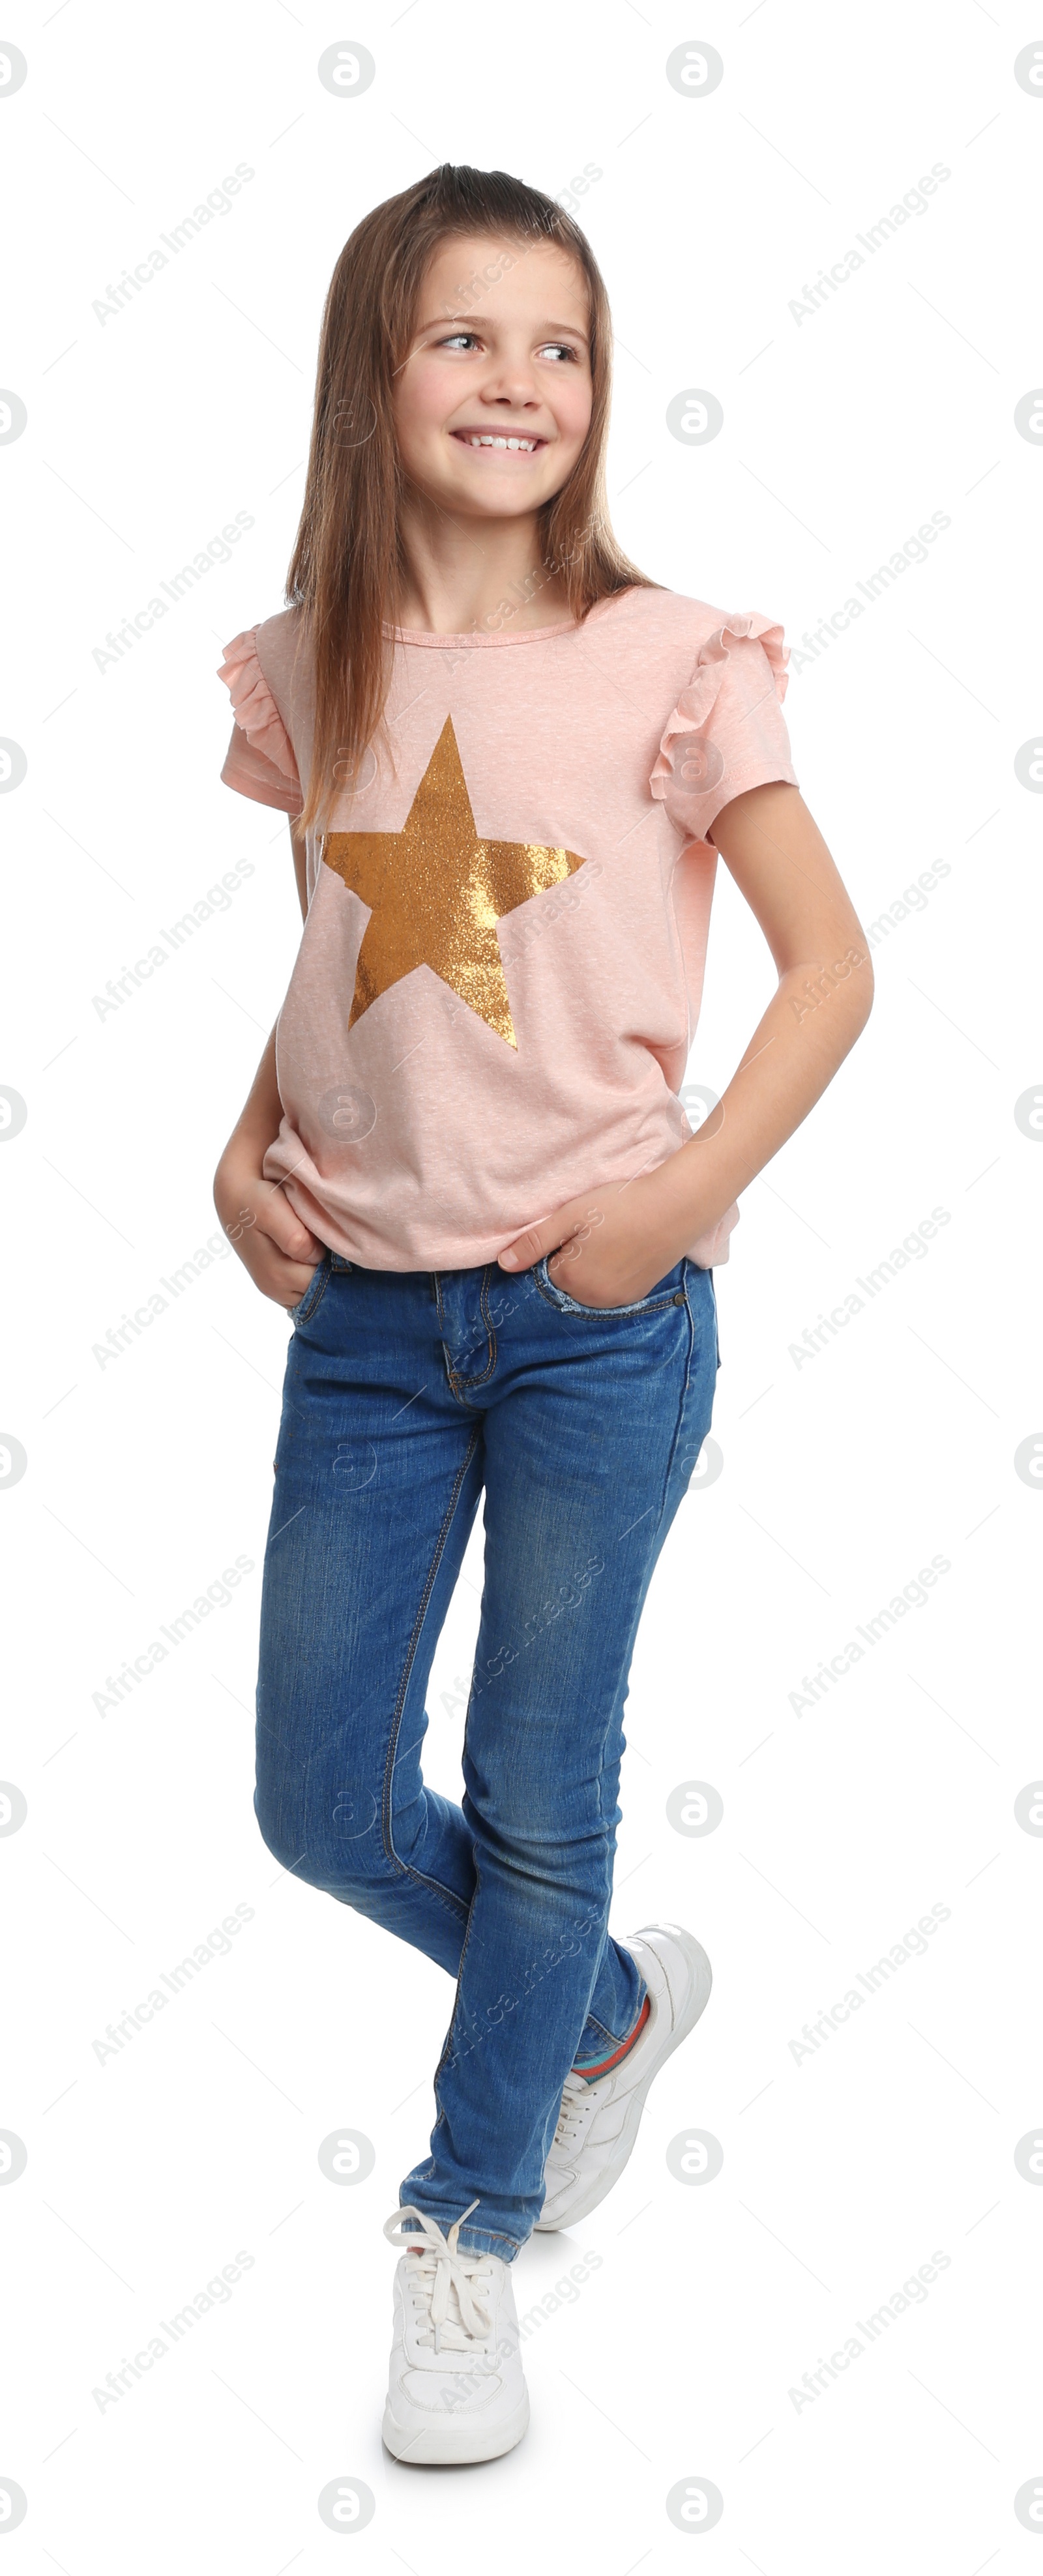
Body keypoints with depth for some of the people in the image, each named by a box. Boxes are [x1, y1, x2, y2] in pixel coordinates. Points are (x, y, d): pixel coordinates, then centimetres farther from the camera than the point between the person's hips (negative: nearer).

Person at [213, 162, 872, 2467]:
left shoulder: (666, 663, -7)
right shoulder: (307, 673, 5)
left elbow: (832, 964, -4)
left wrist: (687, 1193, -14)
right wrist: (247, 1145, 3)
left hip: (598, 1307, -4)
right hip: (363, 1303, 4)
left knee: (538, 1795, 7)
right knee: (322, 1799, 8)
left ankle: (469, 2229, 29)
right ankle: (615, 2003, 37)